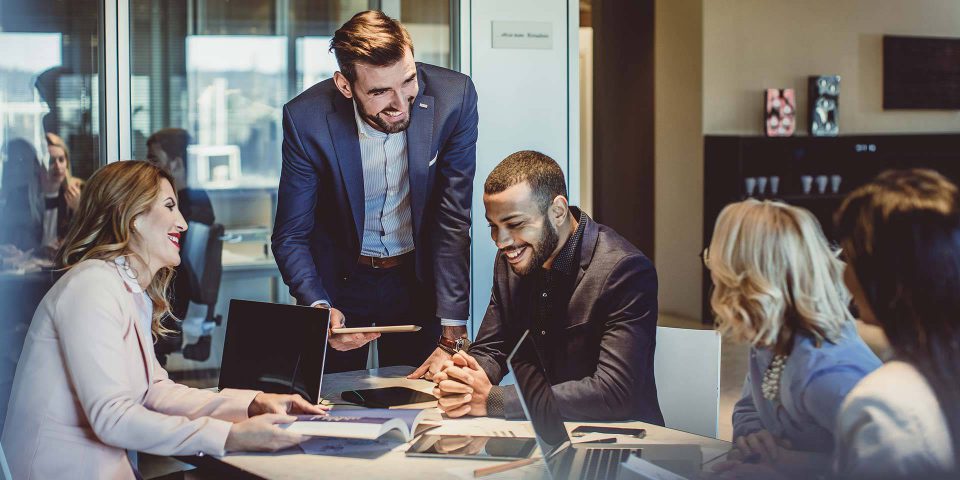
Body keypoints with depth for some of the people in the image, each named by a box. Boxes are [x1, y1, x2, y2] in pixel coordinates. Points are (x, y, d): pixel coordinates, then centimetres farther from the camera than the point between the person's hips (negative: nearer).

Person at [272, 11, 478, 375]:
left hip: (418, 276, 1)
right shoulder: (306, 119, -22)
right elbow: (291, 236, -13)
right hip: (339, 279, 0)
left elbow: (454, 221, -18)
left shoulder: (453, 97, -21)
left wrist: (452, 338, -22)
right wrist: (319, 309, -32)